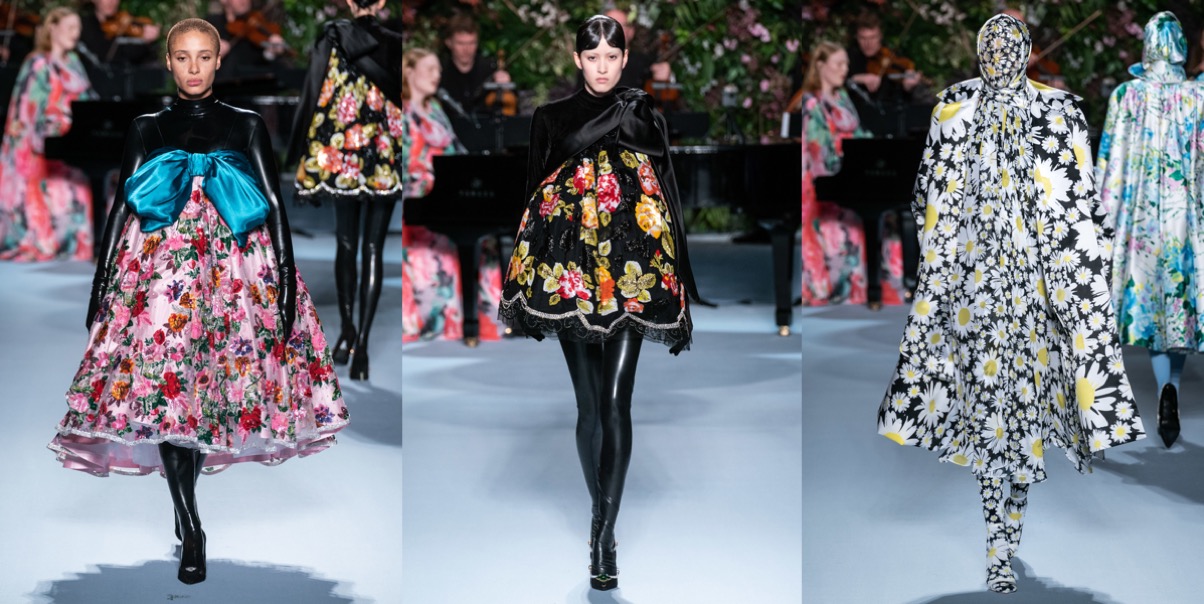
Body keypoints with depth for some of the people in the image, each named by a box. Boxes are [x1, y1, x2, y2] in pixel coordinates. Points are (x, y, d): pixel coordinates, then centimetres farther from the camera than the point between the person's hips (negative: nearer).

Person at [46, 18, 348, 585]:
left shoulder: (246, 126, 8)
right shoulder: (146, 128, 11)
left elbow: (273, 202, 5)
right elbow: (121, 205, 11)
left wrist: (285, 279, -4)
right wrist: (102, 283, 5)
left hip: (232, 266, 0)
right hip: (159, 266, 0)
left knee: (207, 382, -1)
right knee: (162, 388, -11)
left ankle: (185, 508, 17)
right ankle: (190, 531, -10)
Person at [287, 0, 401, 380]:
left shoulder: (331, 39, -2)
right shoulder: (395, 45, -2)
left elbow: (314, 96, -3)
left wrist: (300, 156, 3)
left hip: (342, 155, 0)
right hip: (385, 161, 0)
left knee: (346, 244, 16)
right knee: (374, 249, 2)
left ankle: (347, 331, 8)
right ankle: (361, 346, -3)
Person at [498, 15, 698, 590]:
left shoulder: (644, 115, 8)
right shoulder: (550, 117, 9)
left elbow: (666, 195, 8)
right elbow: (536, 192, 11)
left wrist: (672, 272, 3)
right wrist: (530, 271, 5)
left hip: (632, 272, -1)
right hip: (569, 270, 1)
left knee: (615, 402, -10)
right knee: (589, 404, 5)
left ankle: (603, 532, -9)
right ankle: (601, 516, 22)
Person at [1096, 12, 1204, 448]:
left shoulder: (1127, 95, -3)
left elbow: (1111, 161, -3)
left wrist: (1106, 214, 4)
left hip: (1142, 215, 0)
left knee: (1151, 299, 5)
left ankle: (1167, 389, -12)